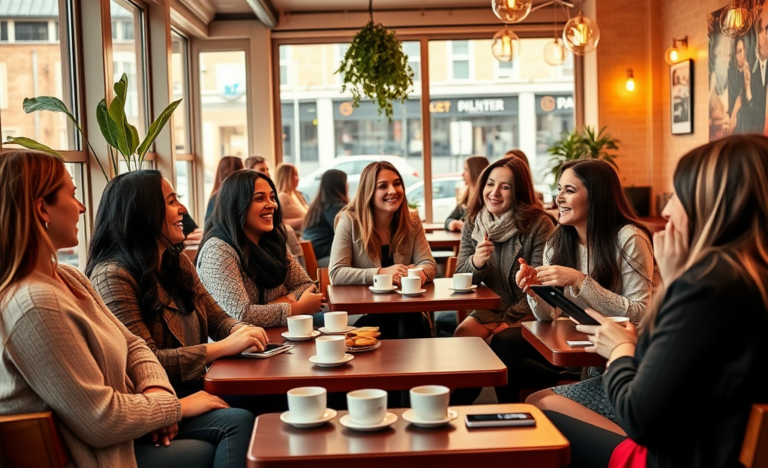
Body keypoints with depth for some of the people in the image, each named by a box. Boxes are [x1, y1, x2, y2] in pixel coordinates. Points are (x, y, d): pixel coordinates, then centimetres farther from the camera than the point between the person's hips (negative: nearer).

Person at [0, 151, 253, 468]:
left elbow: (132, 345, 13)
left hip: (120, 425, 9)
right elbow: (101, 421, -26)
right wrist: (175, 406, -12)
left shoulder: (69, 279, 6)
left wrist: (156, 390, -8)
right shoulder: (34, 305, -27)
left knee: (240, 422, -2)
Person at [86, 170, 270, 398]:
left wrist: (242, 331, -9)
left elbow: (217, 318, 14)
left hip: (196, 385, 8)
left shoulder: (178, 262, 10)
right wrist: (224, 347, -23)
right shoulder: (112, 275, -16)